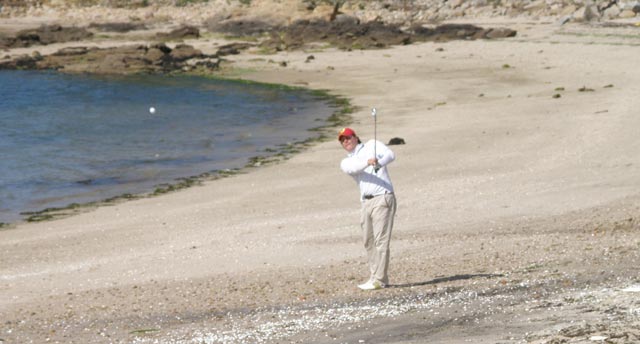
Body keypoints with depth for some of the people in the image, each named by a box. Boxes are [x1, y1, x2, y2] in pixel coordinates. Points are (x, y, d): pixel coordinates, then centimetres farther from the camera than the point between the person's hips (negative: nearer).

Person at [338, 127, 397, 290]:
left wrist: (380, 163, -31)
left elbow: (390, 155, -9)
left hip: (382, 198, -6)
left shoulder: (372, 145, 9)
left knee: (380, 240, -10)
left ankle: (379, 279, -13)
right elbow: (353, 168, -8)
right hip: (366, 202, 6)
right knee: (369, 242, 8)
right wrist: (368, 162, -30)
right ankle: (375, 277, 17)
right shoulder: (345, 162, 17)